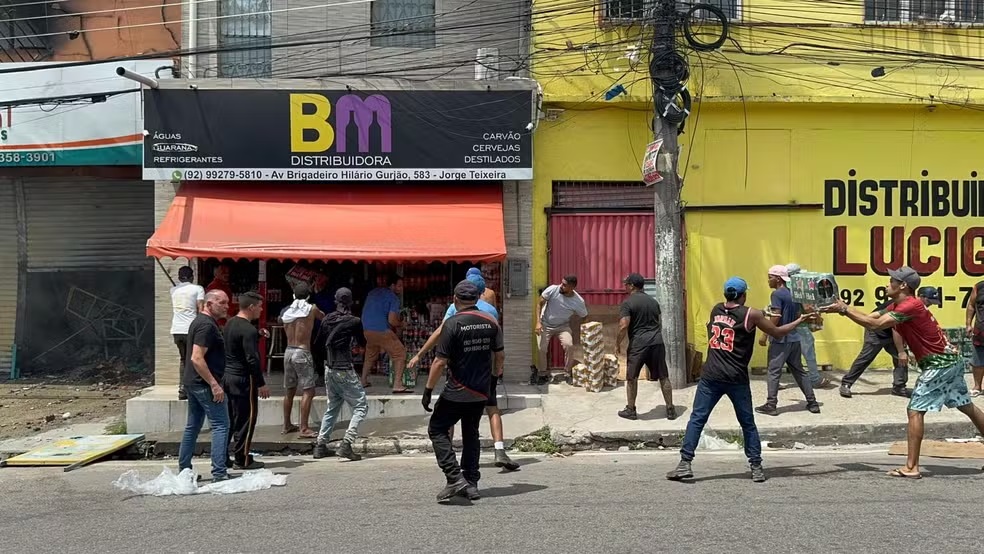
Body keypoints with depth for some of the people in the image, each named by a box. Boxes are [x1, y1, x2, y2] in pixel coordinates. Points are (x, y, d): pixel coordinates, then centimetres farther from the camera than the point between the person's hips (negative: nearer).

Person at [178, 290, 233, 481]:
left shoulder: (200, 321, 17)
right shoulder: (207, 325, -16)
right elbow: (197, 358, -24)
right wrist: (214, 384, -24)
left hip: (192, 383, 11)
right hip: (205, 384, -11)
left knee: (193, 426, 15)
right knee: (220, 426, -8)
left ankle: (183, 469, 20)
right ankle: (219, 473, -9)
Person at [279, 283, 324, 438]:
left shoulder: (286, 312, 6)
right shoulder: (312, 309, -4)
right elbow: (323, 317, 13)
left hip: (288, 352, 6)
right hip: (302, 352, -6)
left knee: (290, 390, 16)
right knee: (308, 391, -5)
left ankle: (287, 425, 26)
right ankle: (304, 429, -10)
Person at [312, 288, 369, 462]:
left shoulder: (327, 320, 6)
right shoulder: (354, 321, -9)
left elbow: (318, 344, 12)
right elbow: (362, 343, 5)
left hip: (329, 370, 7)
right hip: (345, 371, -7)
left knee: (332, 407, 20)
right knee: (361, 407, -1)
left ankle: (320, 446, 18)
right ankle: (346, 444, -14)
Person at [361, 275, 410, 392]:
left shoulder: (373, 292, 17)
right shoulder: (393, 298, -5)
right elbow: (392, 320, -14)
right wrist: (401, 324, 8)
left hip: (367, 329, 7)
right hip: (382, 330, -7)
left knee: (370, 355, 27)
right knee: (400, 353, -1)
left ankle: (363, 381, 36)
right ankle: (398, 386, -8)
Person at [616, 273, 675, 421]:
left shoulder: (628, 303, -6)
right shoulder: (653, 301, 14)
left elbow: (623, 326, -14)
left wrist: (618, 344, -3)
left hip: (638, 343, -5)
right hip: (657, 341, 5)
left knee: (631, 377, 9)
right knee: (663, 377, 10)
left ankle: (631, 410, 14)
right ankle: (670, 409, 14)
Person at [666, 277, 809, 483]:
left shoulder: (715, 310, 10)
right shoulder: (751, 315, -2)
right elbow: (778, 333, 7)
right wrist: (799, 321, 23)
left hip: (710, 377, 2)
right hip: (736, 379, -2)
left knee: (697, 419, 3)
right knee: (748, 424, 10)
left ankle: (685, 464, -3)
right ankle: (756, 468, 12)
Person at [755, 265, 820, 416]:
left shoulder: (777, 294, -12)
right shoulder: (792, 294, 13)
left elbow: (776, 318, -18)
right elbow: (798, 316, 16)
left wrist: (765, 335, -14)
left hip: (781, 340, -8)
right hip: (795, 339, 8)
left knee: (774, 371, -3)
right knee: (799, 371, 15)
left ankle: (771, 405, -3)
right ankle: (812, 403, 16)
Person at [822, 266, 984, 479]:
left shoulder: (910, 305, -20)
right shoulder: (897, 306, 10)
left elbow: (874, 324, -26)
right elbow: (870, 318, 8)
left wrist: (844, 309, -20)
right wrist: (844, 308, -1)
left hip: (939, 363, -10)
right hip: (950, 360, 10)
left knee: (915, 411, -8)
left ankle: (911, 467, -7)